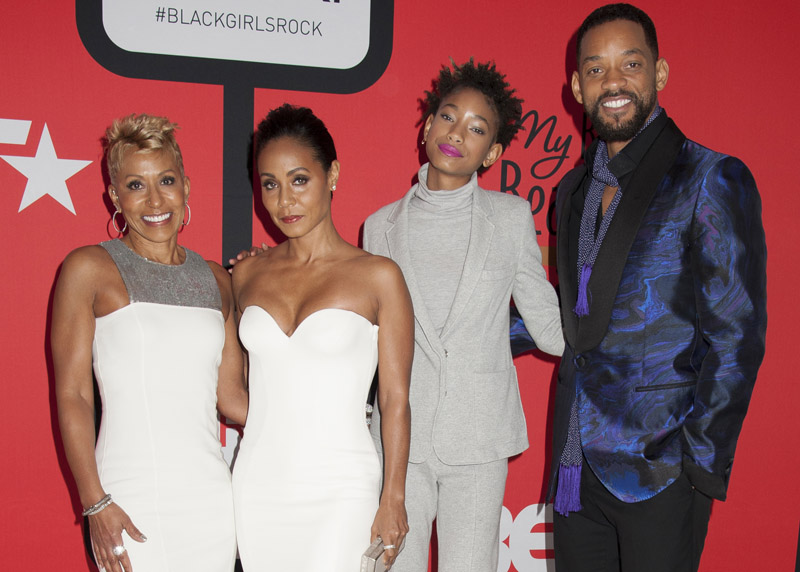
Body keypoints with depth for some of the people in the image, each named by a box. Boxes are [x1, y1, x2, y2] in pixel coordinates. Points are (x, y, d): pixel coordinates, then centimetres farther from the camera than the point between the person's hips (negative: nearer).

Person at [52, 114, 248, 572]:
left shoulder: (216, 279, 11)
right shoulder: (89, 269, -1)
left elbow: (232, 396, 13)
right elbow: (72, 396, -4)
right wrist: (95, 503, -10)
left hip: (210, 497, 4)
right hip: (131, 505, -4)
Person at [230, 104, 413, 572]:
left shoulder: (378, 276, -5)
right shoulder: (247, 275, 7)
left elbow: (396, 400, -4)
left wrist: (393, 501, -6)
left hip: (339, 494, -3)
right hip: (257, 489, 4)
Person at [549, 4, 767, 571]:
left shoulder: (712, 180, -7)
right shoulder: (573, 189, 13)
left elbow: (736, 337, -10)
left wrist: (702, 462, -13)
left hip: (660, 473, -5)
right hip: (577, 466, 6)